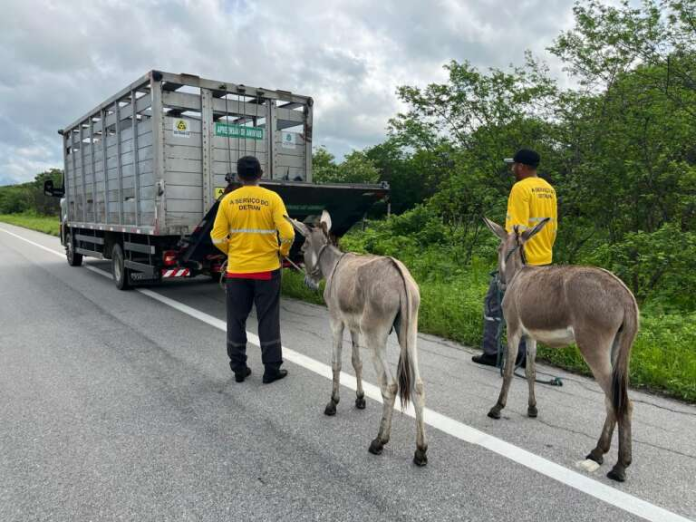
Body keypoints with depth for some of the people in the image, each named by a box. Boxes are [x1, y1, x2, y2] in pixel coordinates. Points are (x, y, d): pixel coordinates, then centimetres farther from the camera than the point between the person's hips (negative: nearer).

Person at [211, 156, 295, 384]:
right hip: (267, 269, -1)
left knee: (236, 319, 13)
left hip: (237, 270, 2)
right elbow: (287, 234, -13)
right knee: (268, 319, 8)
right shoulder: (272, 198, -7)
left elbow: (218, 237, -3)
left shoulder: (228, 200, -2)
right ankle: (271, 369, 13)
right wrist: (283, 251, 6)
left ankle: (239, 368, 20)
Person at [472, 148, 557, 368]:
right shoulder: (548, 189, 12)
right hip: (543, 261, 8)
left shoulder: (521, 188, -13)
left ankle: (491, 352, 8)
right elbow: (553, 226, 16)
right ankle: (523, 353, 20)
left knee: (494, 302, 4)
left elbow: (517, 229, -19)